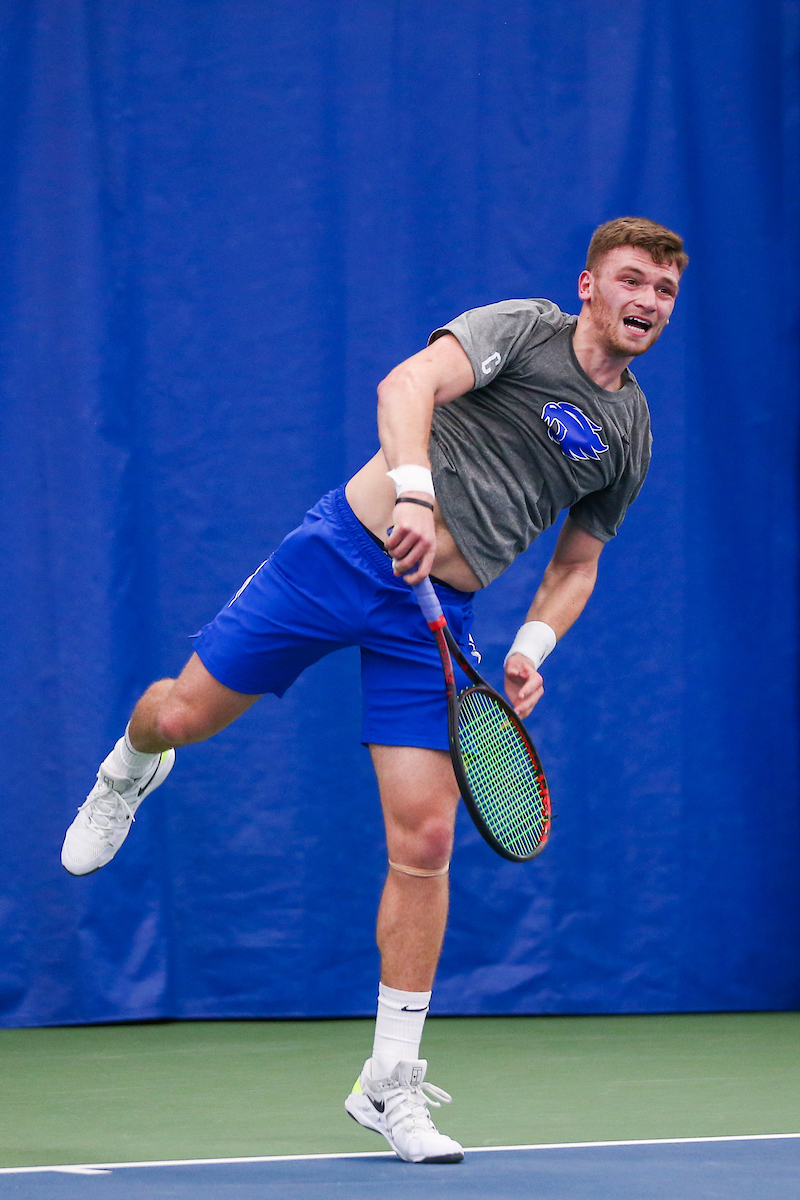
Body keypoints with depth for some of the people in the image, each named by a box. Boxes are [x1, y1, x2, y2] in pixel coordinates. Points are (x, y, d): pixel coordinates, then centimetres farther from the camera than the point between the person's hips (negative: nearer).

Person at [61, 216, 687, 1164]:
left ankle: (390, 1084, 3)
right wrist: (414, 487, -39)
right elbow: (407, 386, -22)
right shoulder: (521, 330, -6)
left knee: (424, 843, -6)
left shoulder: (630, 436, 10)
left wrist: (533, 649, 2)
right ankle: (127, 772, 43)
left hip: (438, 614, 4)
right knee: (184, 714, 2)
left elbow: (576, 562, 20)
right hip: (354, 546, -3)